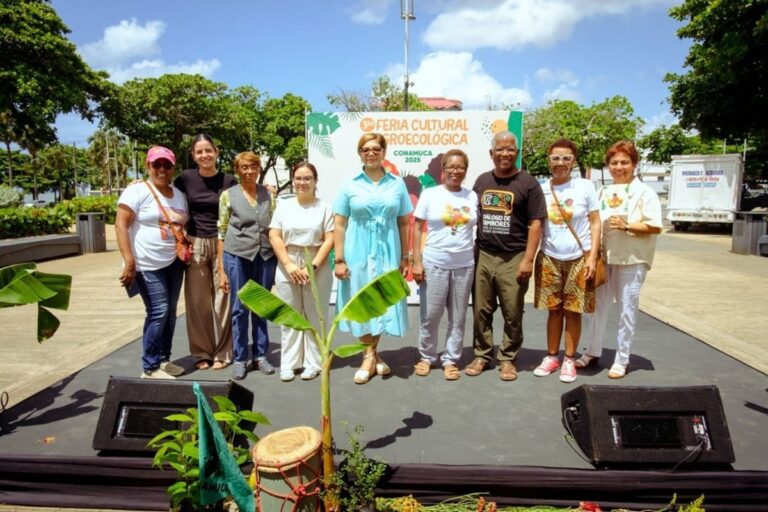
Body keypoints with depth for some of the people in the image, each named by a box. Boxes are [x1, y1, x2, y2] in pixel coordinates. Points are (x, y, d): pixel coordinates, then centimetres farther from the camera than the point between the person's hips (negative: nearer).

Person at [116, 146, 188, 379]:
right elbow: (121, 225, -14)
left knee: (170, 312, 11)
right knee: (158, 312, -8)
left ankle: (164, 359, 25)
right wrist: (129, 261, -21)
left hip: (174, 262, 7)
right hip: (148, 264, -6)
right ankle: (150, 368, 5)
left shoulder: (179, 195, 11)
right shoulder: (137, 190, -9)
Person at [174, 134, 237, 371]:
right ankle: (203, 353, 19)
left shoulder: (229, 181, 1)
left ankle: (223, 352, 14)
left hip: (223, 244, -1)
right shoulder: (186, 178, 3)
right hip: (195, 244, 1)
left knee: (222, 299, 1)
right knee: (197, 301, 5)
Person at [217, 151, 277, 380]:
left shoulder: (268, 194, 8)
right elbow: (221, 233, 2)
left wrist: (279, 259, 5)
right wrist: (221, 270, -2)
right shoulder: (228, 195, 2)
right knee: (239, 309, 4)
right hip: (237, 256, -2)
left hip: (265, 257, 2)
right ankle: (239, 359, 16)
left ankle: (260, 356, 21)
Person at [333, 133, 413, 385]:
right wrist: (339, 259, -6)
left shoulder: (397, 184, 5)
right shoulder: (350, 185, 1)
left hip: (387, 252, 1)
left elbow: (404, 223, 7)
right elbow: (339, 225, 0)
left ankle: (370, 356, 25)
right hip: (358, 252, -1)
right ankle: (371, 355, 19)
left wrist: (405, 257, 5)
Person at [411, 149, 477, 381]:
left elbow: (479, 229, 12)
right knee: (430, 315, 6)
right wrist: (416, 262, -8)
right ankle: (426, 357, 25)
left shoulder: (472, 196, 6)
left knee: (458, 317, 10)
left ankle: (450, 360, 24)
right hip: (434, 264, -2)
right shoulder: (430, 194, -2)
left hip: (464, 266, 3)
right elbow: (417, 228, -2)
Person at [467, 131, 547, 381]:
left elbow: (535, 223, -5)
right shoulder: (482, 181, 11)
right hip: (482, 256, 4)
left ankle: (507, 359, 19)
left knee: (512, 313, 4)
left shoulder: (528, 183, -1)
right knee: (481, 311, 9)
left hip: (513, 258, -3)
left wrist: (528, 259, -11)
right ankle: (482, 355, 22)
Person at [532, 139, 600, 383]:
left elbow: (595, 223, 0)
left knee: (573, 312, 5)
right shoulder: (541, 189, 1)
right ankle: (551, 357, 21)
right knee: (554, 310, 9)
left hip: (578, 258, -1)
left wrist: (592, 256, -8)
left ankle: (569, 360, 17)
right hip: (549, 258, 1)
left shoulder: (585, 186, -3)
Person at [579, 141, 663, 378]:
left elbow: (655, 227, -11)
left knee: (627, 309, 3)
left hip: (631, 260, -5)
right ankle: (593, 352, 26)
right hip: (603, 258, 5)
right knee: (597, 305, 11)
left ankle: (622, 360, 16)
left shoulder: (644, 192, -5)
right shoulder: (603, 192, 12)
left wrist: (626, 226, -22)